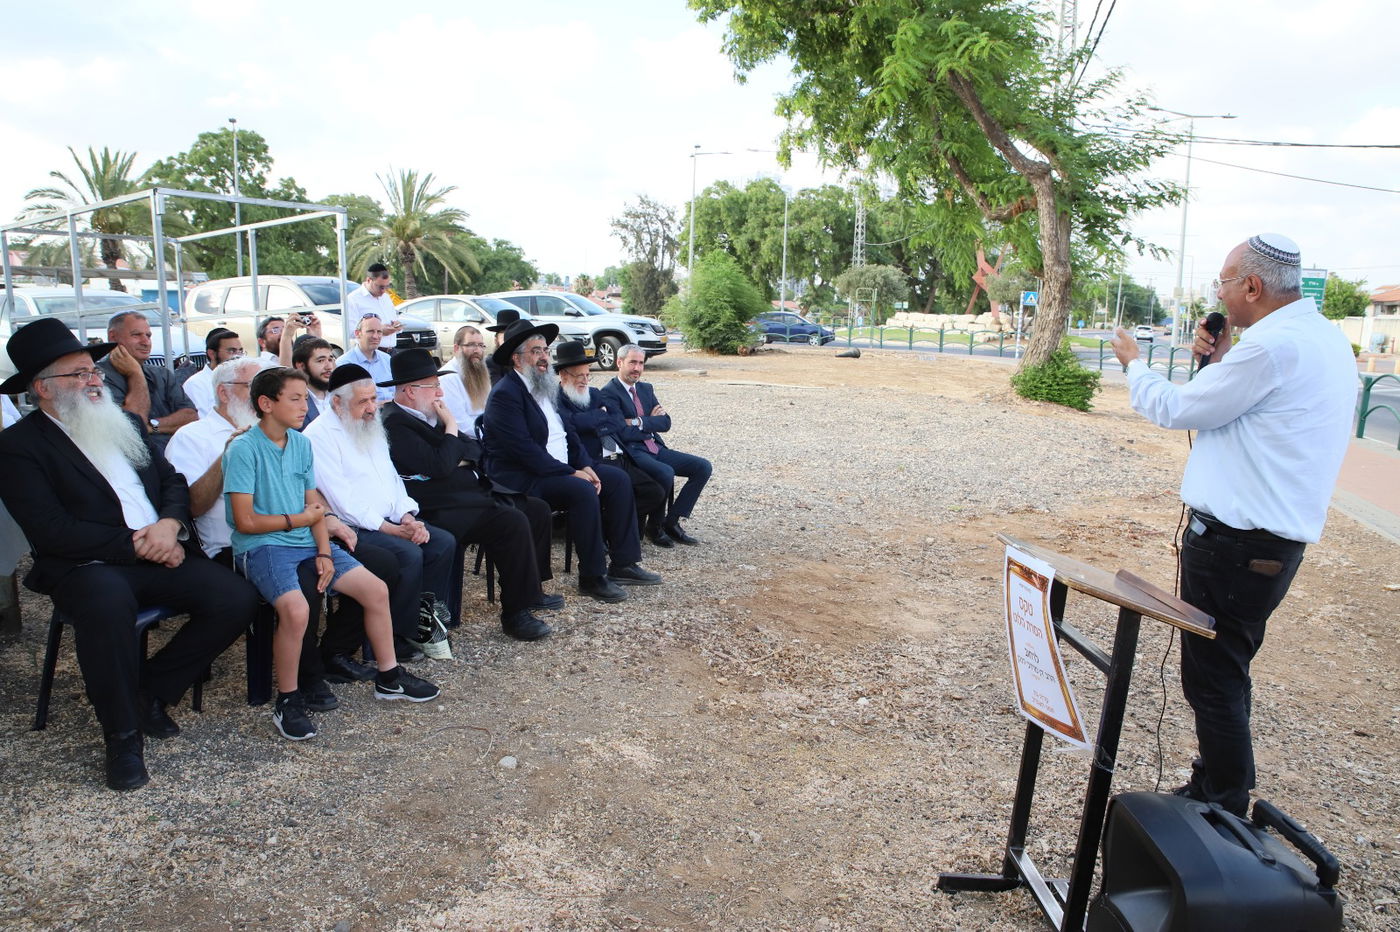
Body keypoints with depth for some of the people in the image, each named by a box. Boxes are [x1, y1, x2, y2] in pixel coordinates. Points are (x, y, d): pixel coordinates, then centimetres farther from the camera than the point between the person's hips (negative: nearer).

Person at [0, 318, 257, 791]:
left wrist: (170, 524, -8)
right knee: (109, 603, -39)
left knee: (237, 598, -16)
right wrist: (137, 545, -16)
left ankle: (152, 691, 5)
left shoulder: (121, 423, 17)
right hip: (87, 566, -6)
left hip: (162, 555, 6)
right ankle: (122, 736, -17)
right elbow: (50, 531, -13)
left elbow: (173, 482, 14)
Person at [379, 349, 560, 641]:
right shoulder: (395, 423, -13)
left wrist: (460, 459, -5)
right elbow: (439, 466, -24)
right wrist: (451, 426, -10)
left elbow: (474, 447, 17)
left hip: (470, 494, 11)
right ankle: (516, 612, -17)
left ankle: (529, 591, 18)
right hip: (441, 511, -11)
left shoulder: (425, 416, 17)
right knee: (514, 523, -27)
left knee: (537, 510, 8)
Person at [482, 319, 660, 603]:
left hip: (560, 468, 10)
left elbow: (567, 433, 15)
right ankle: (592, 577, -18)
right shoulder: (505, 394, -15)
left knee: (618, 478, -2)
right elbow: (524, 449, -23)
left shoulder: (546, 388, 14)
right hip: (521, 478, -10)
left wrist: (586, 465, -3)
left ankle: (623, 564, 1)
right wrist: (571, 473, -22)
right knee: (583, 491, -30)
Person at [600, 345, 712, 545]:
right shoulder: (609, 393, -7)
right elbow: (624, 433, -16)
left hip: (656, 448, 8)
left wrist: (640, 422, -10)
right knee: (666, 473, -34)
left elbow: (665, 422, 6)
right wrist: (651, 424, -3)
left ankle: (672, 521, -3)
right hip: (632, 452, -8)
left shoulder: (646, 389, 17)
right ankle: (655, 523, -9)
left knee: (702, 467, -5)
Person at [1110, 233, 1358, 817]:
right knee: (1226, 672, 21)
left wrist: (1133, 363, 6)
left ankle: (1224, 814, 13)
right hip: (1278, 538, 10)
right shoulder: (1326, 338, 12)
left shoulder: (1273, 346, -20)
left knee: (1213, 680, 1)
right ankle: (1213, 789, 35)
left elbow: (1177, 410, -10)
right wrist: (1218, 362, 5)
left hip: (1236, 541, -10)